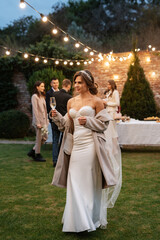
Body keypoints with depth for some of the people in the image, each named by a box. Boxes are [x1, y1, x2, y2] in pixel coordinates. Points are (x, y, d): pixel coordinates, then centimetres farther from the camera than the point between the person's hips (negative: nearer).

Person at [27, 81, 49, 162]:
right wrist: (38, 123, -18)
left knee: (45, 137, 11)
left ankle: (33, 151, 22)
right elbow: (35, 110, -15)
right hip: (38, 120, -9)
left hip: (44, 120, 9)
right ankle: (37, 155, 14)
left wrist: (46, 120, 11)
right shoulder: (35, 96, -11)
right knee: (39, 138, 0)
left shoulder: (42, 96, 15)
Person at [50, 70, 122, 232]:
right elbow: (68, 125, 16)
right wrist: (57, 117, 0)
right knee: (75, 182, 7)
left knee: (90, 181, 0)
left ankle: (91, 218, 13)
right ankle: (78, 220, 20)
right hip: (76, 145, 5)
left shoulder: (96, 101, -1)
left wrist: (87, 121, -14)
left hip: (90, 145, -5)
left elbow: (103, 124, 0)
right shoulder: (71, 102, 14)